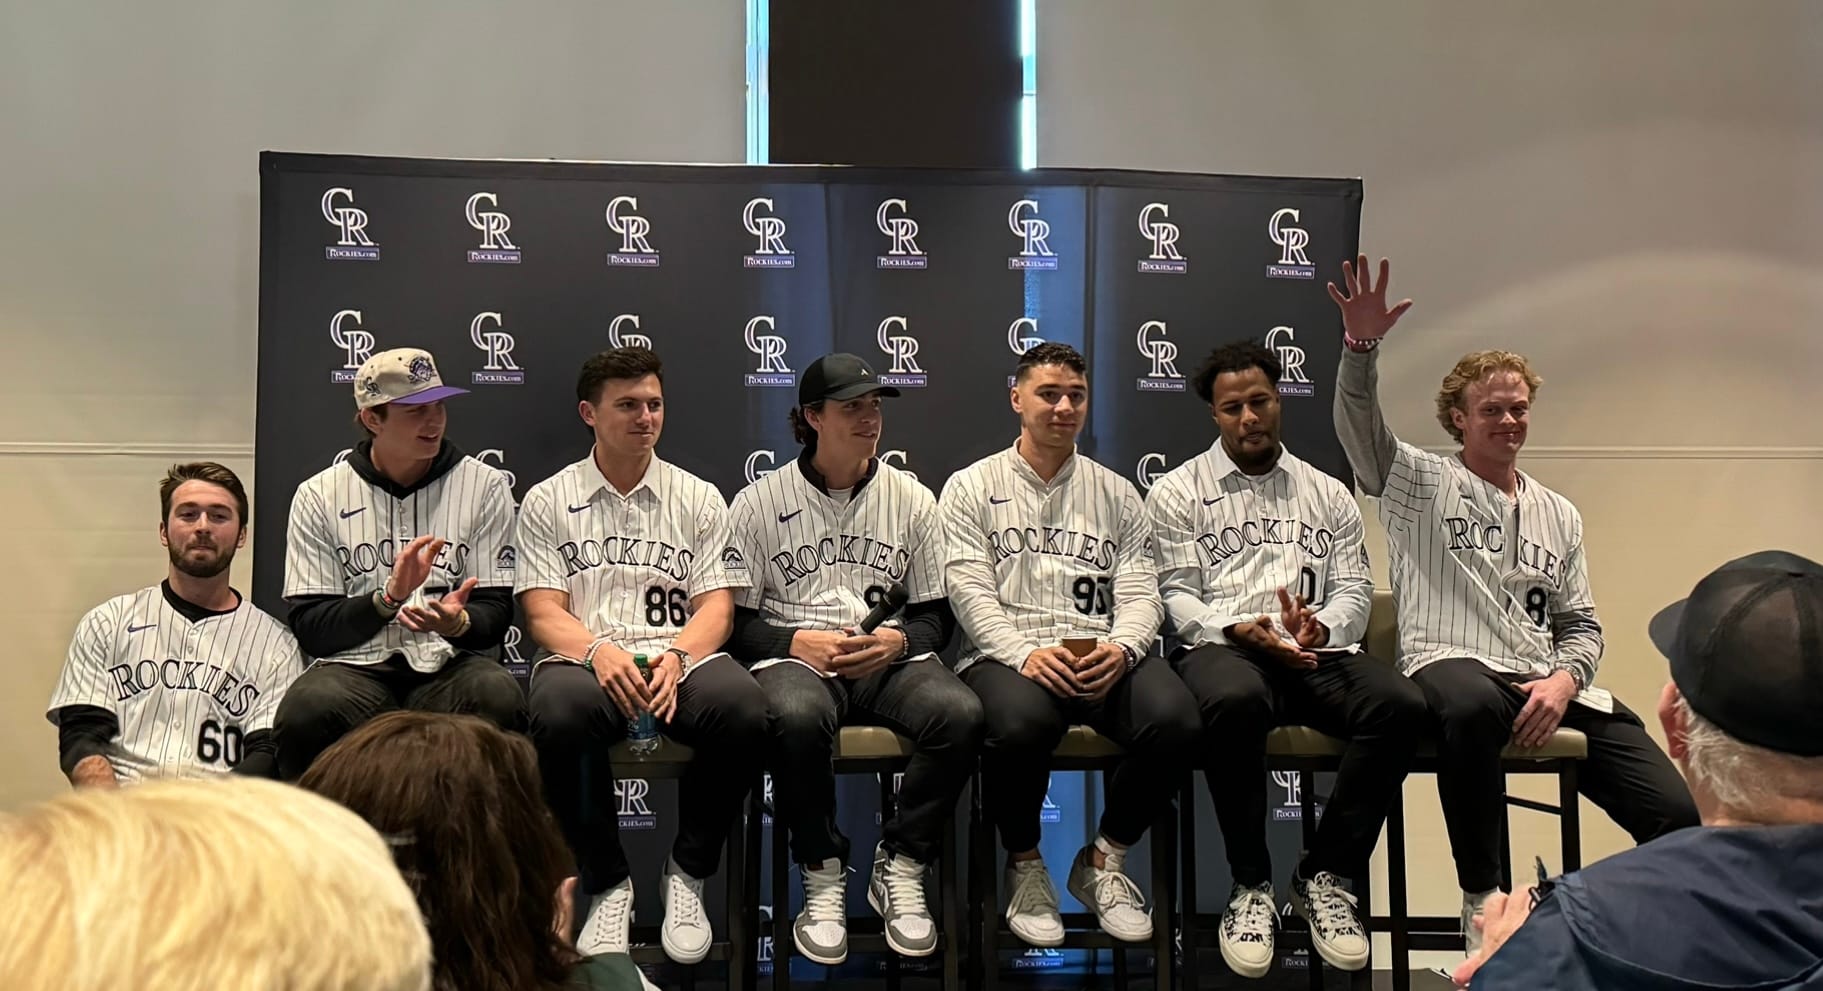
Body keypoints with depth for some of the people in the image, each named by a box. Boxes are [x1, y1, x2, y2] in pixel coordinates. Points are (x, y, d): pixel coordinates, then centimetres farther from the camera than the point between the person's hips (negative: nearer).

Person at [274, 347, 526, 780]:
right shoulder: (319, 495, 6)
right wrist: (389, 598, -15)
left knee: (498, 695, -34)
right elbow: (310, 629, 2)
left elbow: (495, 615, 4)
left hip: (447, 665, 1)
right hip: (356, 666, 0)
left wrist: (458, 622, -20)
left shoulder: (485, 485, 7)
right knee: (307, 710, -34)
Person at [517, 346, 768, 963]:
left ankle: (688, 873, -8)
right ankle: (607, 884, -13)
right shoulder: (547, 502, 14)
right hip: (586, 660, -1)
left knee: (745, 709, -33)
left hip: (678, 659, 1)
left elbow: (715, 607, 7)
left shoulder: (698, 499, 17)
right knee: (558, 713, -38)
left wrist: (676, 657, -15)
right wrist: (599, 651, -18)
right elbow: (544, 613, 3)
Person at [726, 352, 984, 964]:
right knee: (797, 718, -39)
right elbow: (734, 621, 4)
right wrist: (798, 642, -13)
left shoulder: (912, 499, 12)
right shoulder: (758, 503, 6)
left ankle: (899, 868, -10)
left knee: (961, 714, -30)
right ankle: (823, 878, -17)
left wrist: (898, 641, -10)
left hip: (889, 660, 2)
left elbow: (938, 616, 12)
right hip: (794, 654, -2)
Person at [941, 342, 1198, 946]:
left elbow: (1139, 592, 10)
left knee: (1175, 719, -29)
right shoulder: (972, 488, 12)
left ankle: (1103, 863, -3)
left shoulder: (1116, 494, 21)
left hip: (1102, 656, 3)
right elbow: (970, 590, -1)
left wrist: (1120, 649, -13)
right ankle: (1024, 867, -8)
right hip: (1006, 653, -3)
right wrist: (1026, 654, -19)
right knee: (1021, 721, -39)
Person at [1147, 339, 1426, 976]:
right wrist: (1240, 630, -16)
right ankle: (1251, 886, -20)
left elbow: (1354, 589, 14)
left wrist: (1320, 628, -10)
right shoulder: (1177, 492, 13)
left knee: (1401, 704, -29)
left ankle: (1326, 877, -13)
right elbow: (1176, 593, 4)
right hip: (1223, 646, -3)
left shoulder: (1328, 493, 22)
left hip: (1319, 652, 3)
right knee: (1235, 700, -41)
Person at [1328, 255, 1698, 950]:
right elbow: (1359, 424, -5)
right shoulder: (1419, 482, 13)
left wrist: (1564, 680, -1)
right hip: (1451, 666, -4)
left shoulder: (1560, 516, 25)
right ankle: (1483, 901, -26)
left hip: (1549, 685, 4)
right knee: (1473, 703, -44)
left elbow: (1581, 624, 21)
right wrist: (1361, 347, -24)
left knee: (1679, 815, -18)